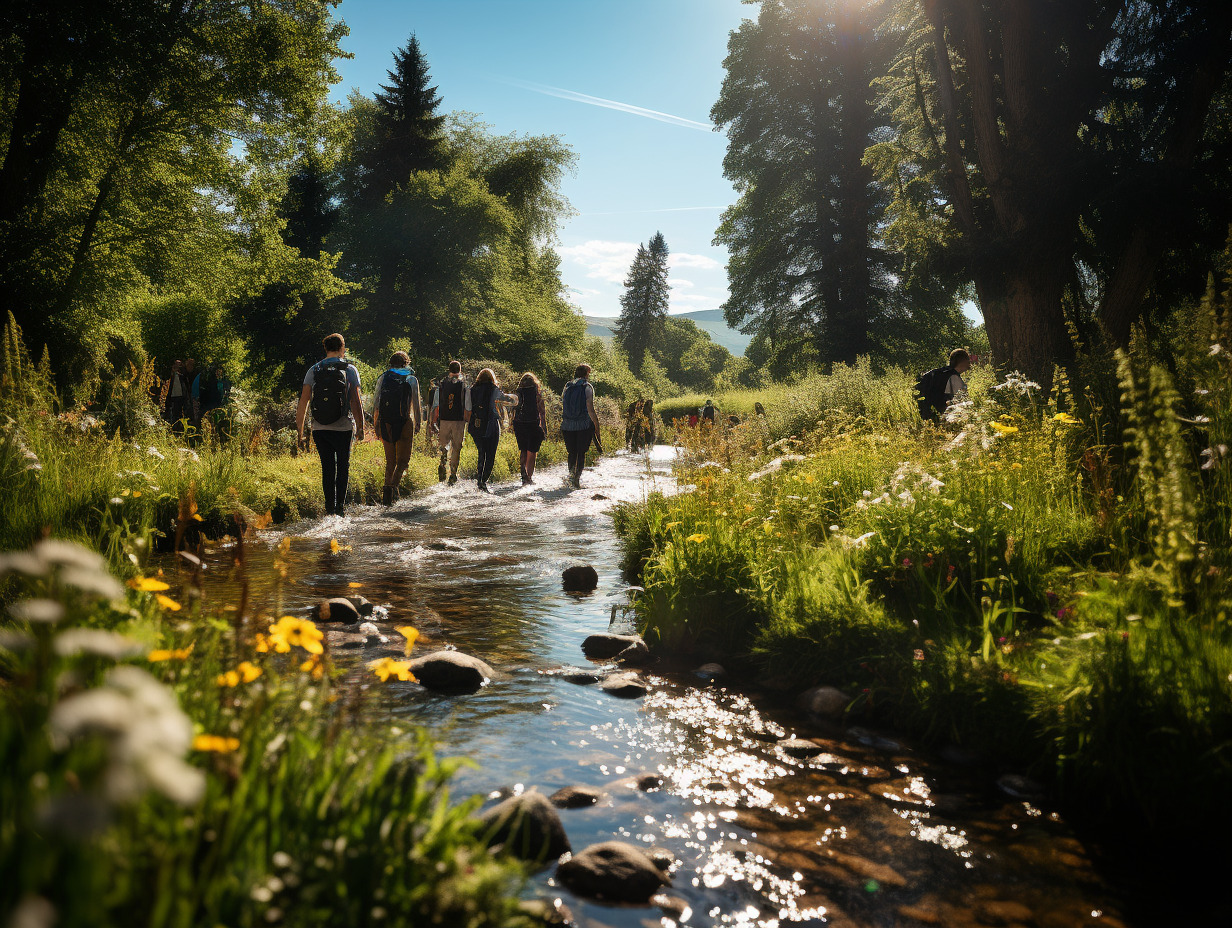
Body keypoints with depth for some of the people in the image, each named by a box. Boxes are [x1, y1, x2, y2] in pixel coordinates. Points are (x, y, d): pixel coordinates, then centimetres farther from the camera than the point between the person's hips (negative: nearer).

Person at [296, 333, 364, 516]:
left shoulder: (314, 370, 5)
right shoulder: (350, 370, -1)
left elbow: (303, 402, 1)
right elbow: (355, 402, -7)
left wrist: (300, 431, 6)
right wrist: (360, 427, -1)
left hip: (319, 428, 2)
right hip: (343, 427, -2)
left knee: (327, 467, 11)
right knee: (343, 466, 10)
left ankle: (330, 507, 9)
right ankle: (340, 505, 4)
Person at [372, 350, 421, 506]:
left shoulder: (383, 378, 8)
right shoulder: (411, 379, 3)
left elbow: (376, 402, 6)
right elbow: (416, 404, 3)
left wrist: (375, 423, 12)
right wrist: (418, 422, 12)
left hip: (385, 422, 3)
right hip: (404, 422, -3)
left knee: (390, 460, 14)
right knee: (403, 459, 2)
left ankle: (387, 489, 11)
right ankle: (393, 485, -19)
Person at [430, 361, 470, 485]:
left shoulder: (441, 384, 2)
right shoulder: (464, 386, -3)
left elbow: (435, 405, 3)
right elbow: (468, 407, -4)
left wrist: (433, 421, 9)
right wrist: (468, 420, 6)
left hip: (444, 420, 1)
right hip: (458, 420, -1)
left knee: (443, 445, 15)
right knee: (456, 447, 6)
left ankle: (442, 465, -7)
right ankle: (453, 474, 5)